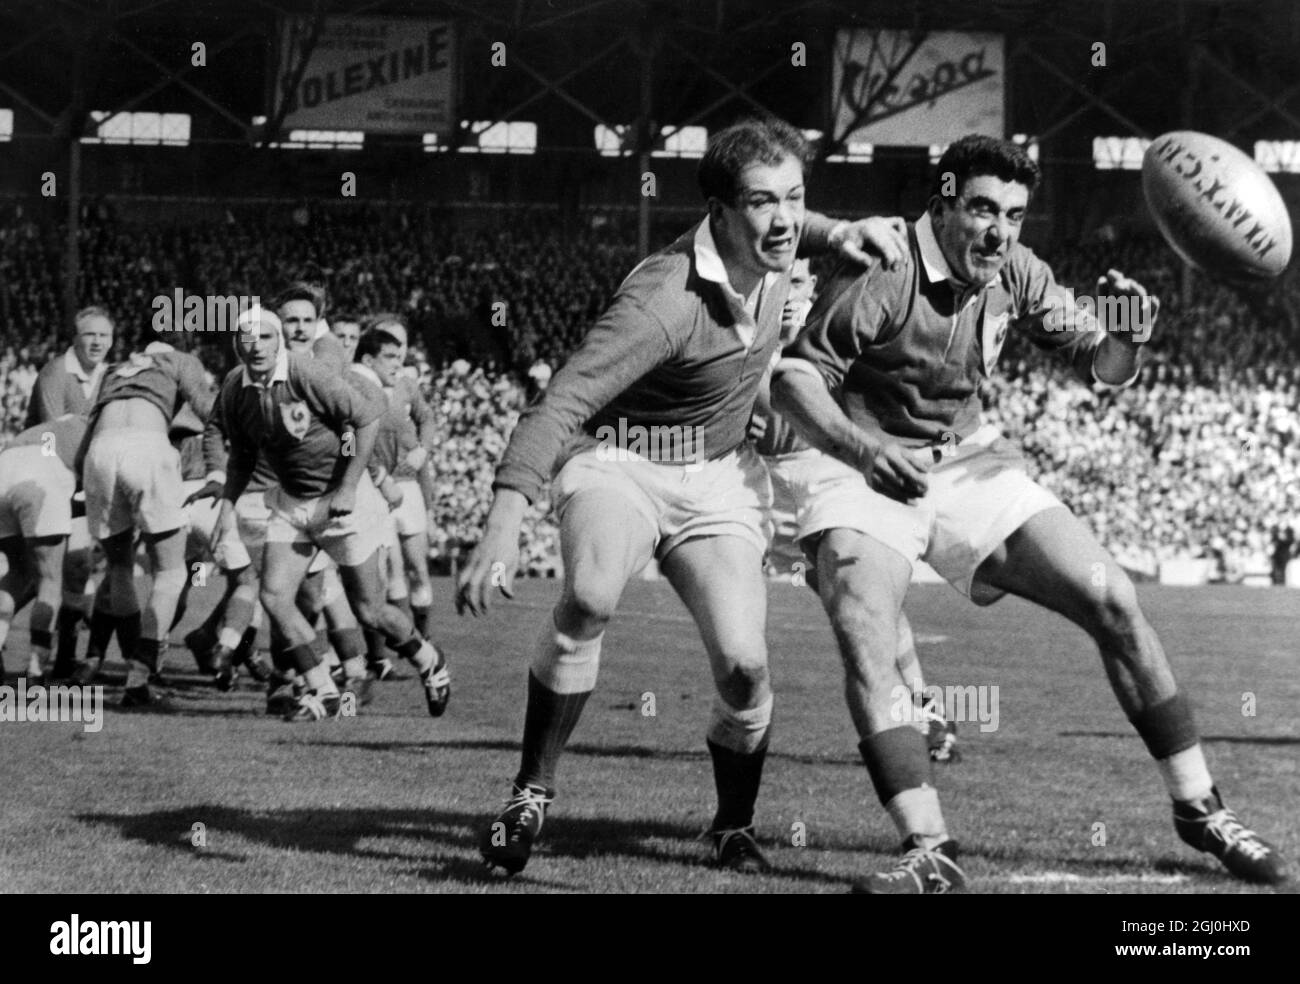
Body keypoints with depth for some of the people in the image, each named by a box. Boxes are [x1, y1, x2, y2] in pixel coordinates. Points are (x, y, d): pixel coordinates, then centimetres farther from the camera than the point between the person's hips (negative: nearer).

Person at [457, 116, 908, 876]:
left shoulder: (768, 253, -4)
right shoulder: (666, 300, -27)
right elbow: (562, 404, -34)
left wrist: (839, 232, 7)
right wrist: (506, 521, -44)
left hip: (718, 480, 5)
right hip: (621, 460, -5)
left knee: (743, 664, -12)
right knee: (592, 597, -36)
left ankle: (736, 826, 16)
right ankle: (533, 792, -19)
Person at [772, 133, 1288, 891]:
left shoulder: (1015, 274, -3)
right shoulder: (883, 272, -20)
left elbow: (1097, 366, 5)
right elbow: (794, 374, -17)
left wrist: (1126, 339, -18)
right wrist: (863, 447, -33)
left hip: (970, 461, 5)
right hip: (869, 469, -5)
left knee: (1113, 600, -5)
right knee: (864, 642, -29)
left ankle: (1198, 807, 7)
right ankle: (929, 851, -26)